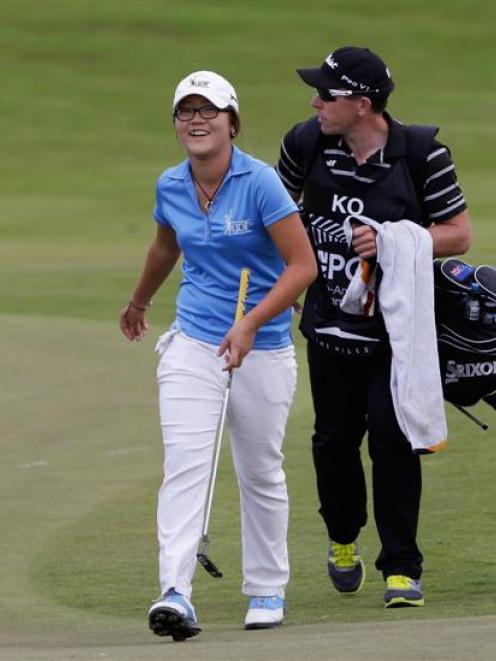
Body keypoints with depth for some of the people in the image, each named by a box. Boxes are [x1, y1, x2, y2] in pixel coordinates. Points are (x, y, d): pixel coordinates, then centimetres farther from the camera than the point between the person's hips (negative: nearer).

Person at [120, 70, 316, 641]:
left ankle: (266, 591, 27)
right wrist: (138, 303, 40)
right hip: (193, 343, 3)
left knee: (260, 474, 10)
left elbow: (303, 265, -15)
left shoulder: (260, 182, -14)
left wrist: (249, 325, -25)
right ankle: (176, 594, -24)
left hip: (262, 350, -3)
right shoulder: (170, 187, 2)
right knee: (184, 464, -14)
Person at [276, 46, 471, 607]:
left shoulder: (421, 153, -12)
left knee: (392, 438, -9)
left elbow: (458, 235, -7)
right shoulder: (306, 143, -3)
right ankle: (343, 539, 37)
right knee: (335, 438, 10)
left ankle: (401, 567, 1)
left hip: (399, 330, -3)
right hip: (330, 324, 3)